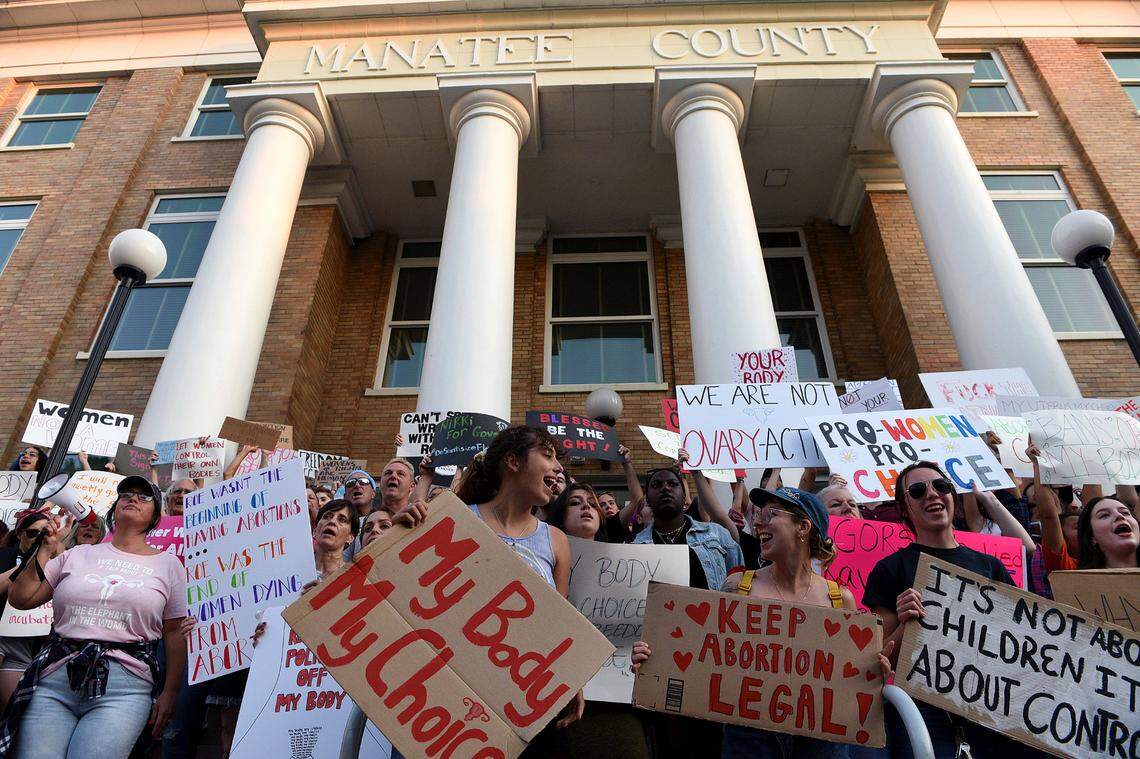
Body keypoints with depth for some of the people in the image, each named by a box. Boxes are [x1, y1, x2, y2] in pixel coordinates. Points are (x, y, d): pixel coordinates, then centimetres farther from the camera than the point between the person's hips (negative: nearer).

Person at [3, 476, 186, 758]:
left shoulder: (168, 563, 9)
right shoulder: (78, 555, 15)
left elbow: (174, 633, 8)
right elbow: (20, 599, 12)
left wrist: (169, 692, 3)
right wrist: (46, 549, 5)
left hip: (125, 684, -2)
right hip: (54, 675, 3)